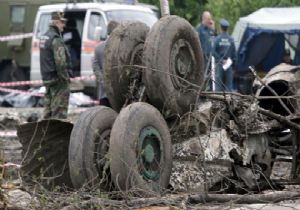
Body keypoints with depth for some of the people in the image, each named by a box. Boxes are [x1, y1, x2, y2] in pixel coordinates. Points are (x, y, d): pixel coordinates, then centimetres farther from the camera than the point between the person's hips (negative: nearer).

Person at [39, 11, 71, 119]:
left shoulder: (44, 37, 14)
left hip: (46, 78, 10)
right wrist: (65, 78, -16)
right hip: (57, 79, -10)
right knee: (59, 108, -7)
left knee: (48, 108, 14)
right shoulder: (56, 39, -17)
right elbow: (60, 61, -22)